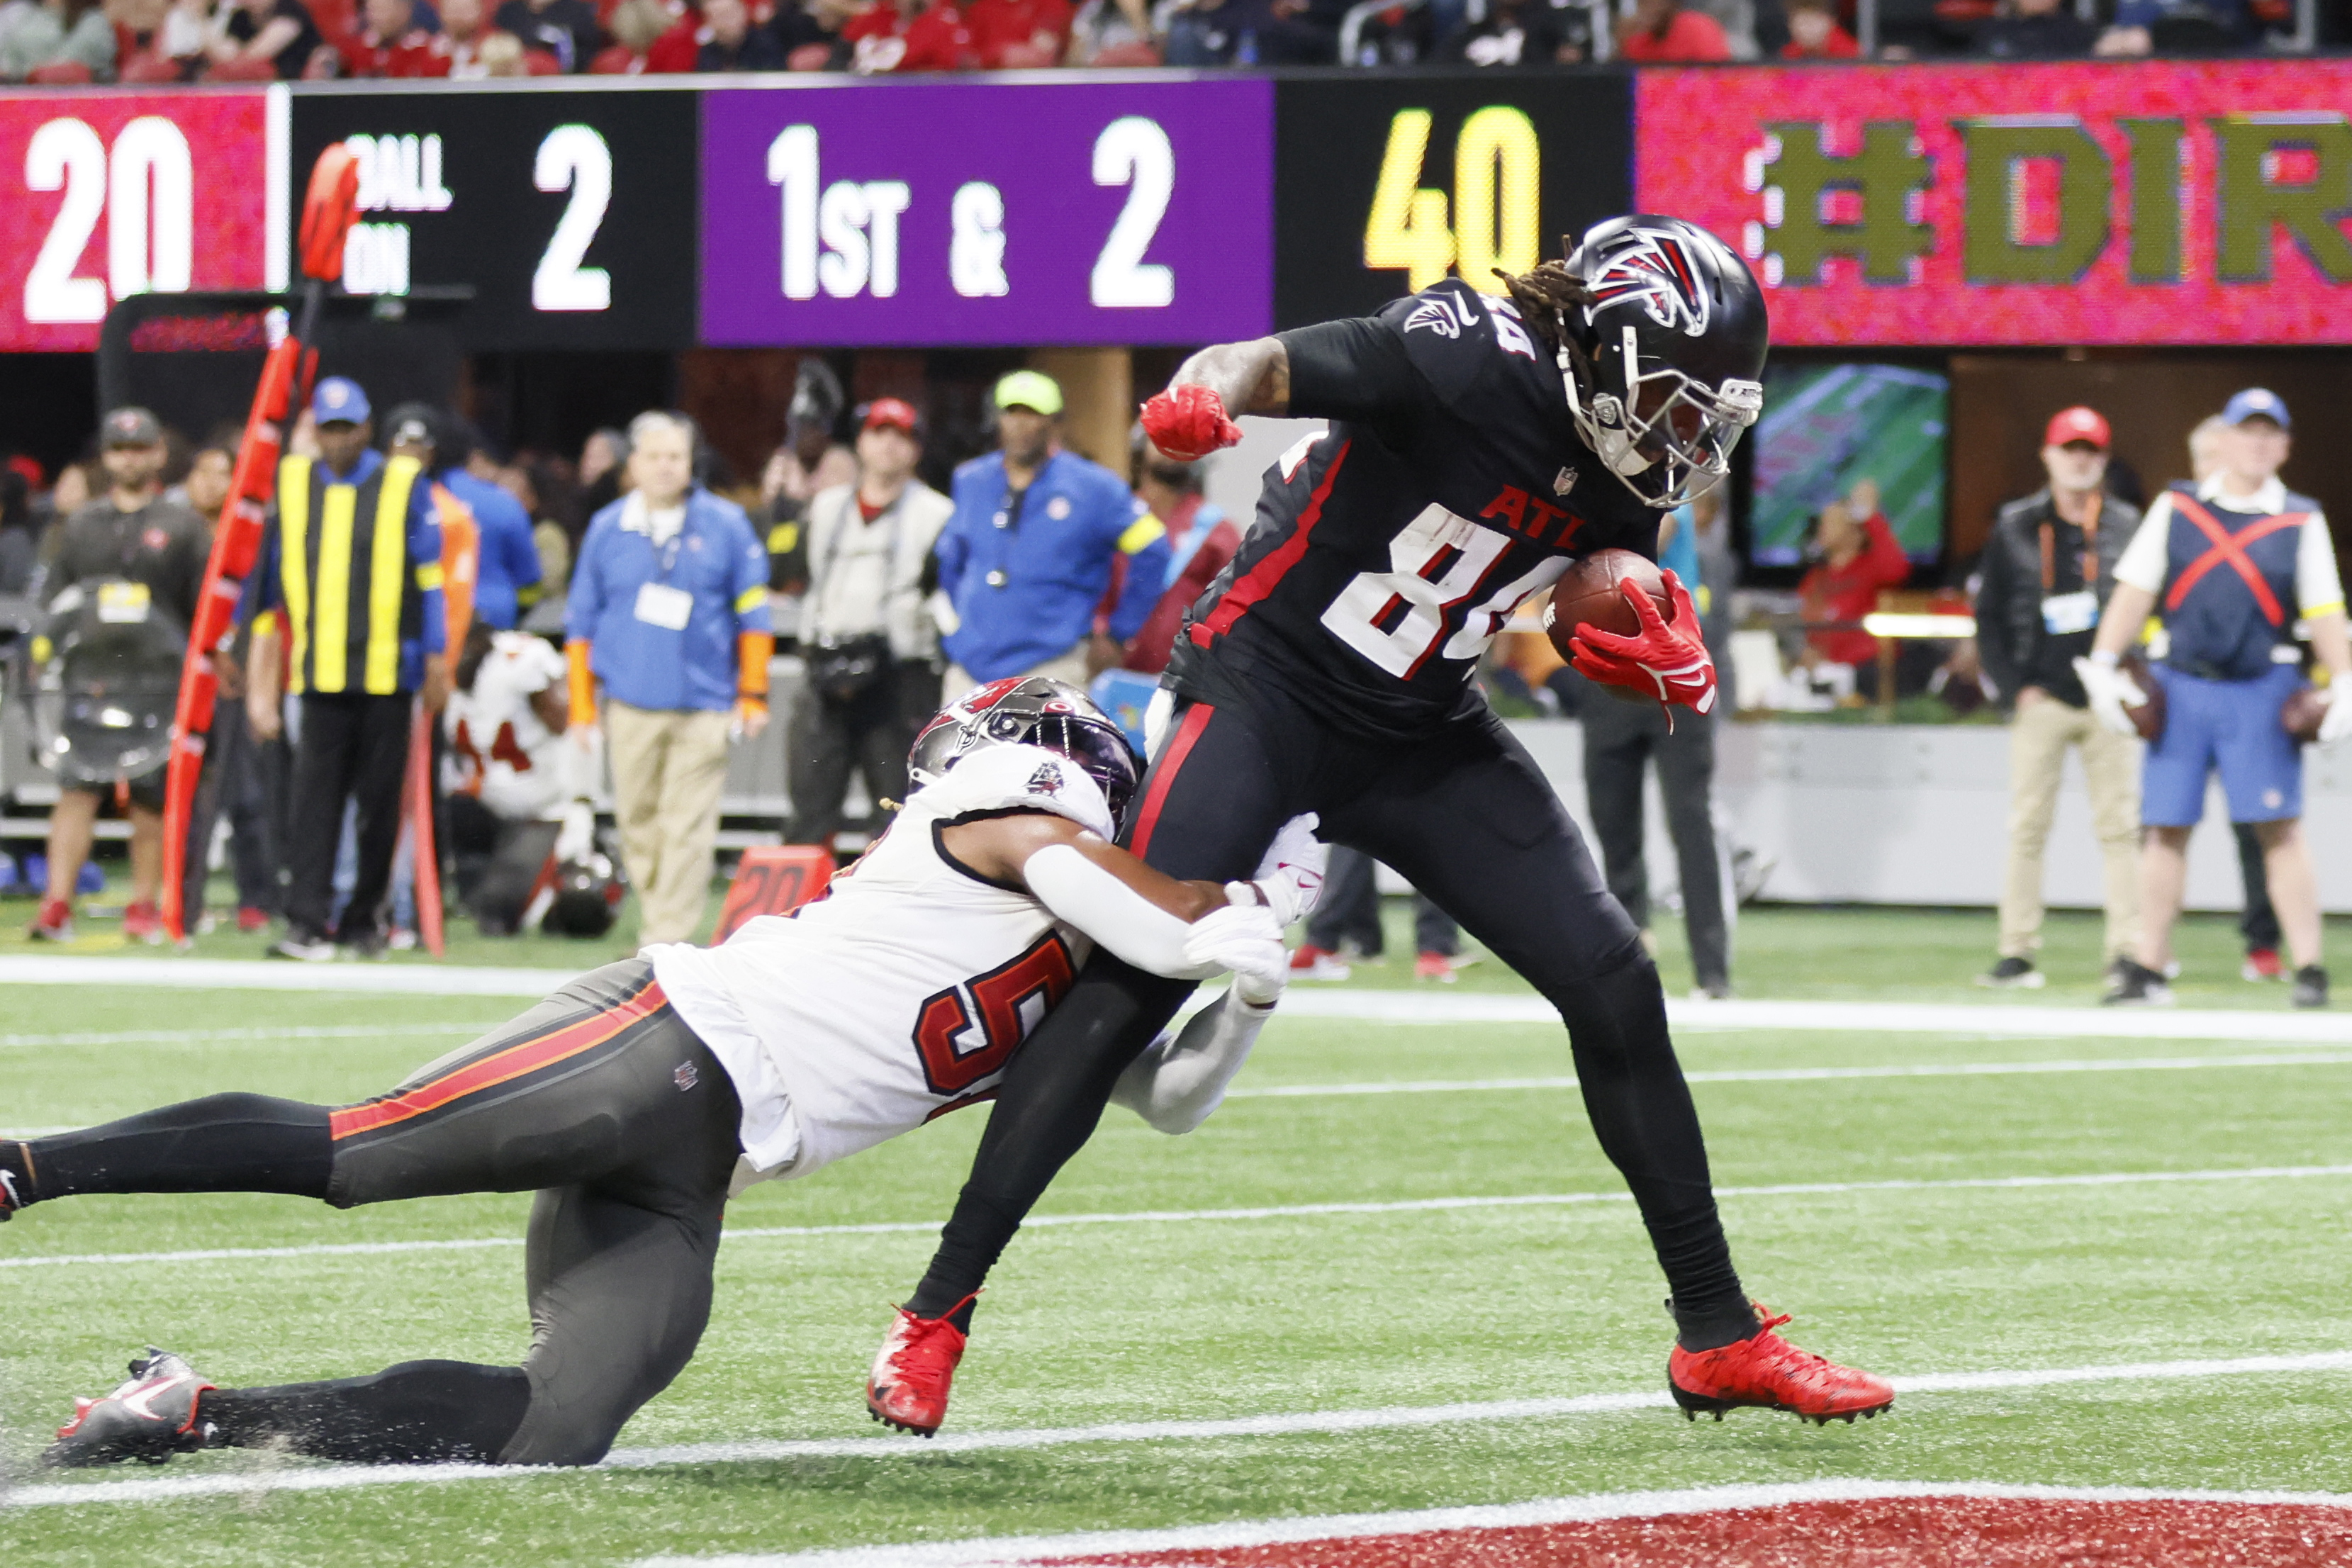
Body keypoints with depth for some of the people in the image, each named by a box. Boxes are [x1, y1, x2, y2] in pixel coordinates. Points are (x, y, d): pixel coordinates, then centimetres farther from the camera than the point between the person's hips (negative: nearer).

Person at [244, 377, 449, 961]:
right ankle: (307, 923, -12)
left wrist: (436, 661, 0)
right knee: (313, 798, -8)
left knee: (379, 802, 3)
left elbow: (430, 579, 4)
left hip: (388, 672, -1)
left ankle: (362, 921, 13)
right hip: (321, 671, 1)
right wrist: (261, 667, 12)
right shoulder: (292, 486, 9)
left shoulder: (404, 486, 2)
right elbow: (271, 580, 14)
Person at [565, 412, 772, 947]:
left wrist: (754, 695, 4)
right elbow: (582, 622, 11)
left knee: (687, 828, -8)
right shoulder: (607, 530, 8)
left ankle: (668, 939, -9)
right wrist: (582, 707, 8)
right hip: (631, 705, 2)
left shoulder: (725, 525, 4)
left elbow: (752, 611, 7)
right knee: (638, 823, 4)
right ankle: (656, 919, 16)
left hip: (703, 705, -2)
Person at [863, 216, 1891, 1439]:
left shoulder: (1624, 472, -1)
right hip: (1265, 692, -7)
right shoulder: (1476, 360, -23)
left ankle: (1718, 1339, 11)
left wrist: (1673, 671, -11)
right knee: (1132, 989, -17)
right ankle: (934, 1316, -8)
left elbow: (1605, 632, 12)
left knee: (1613, 989, 0)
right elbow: (1268, 365, -33)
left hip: (1426, 739, 7)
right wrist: (1204, 398, -57)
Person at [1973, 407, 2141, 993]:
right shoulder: (2015, 528, 7)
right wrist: (2014, 686, -2)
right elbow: (1989, 615, 8)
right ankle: (2017, 951, 0)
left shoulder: (2126, 527, 8)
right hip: (2041, 699, 0)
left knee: (2120, 827, -3)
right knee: (2027, 828, -2)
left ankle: (2128, 949, -2)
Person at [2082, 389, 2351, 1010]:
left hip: (2262, 692, -1)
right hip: (2180, 686, 1)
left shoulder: (2301, 522, 5)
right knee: (2165, 829, 2)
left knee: (2279, 829, -6)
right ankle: (2148, 969, 9)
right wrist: (2102, 666, -3)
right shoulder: (2175, 508, 7)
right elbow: (2135, 591, 6)